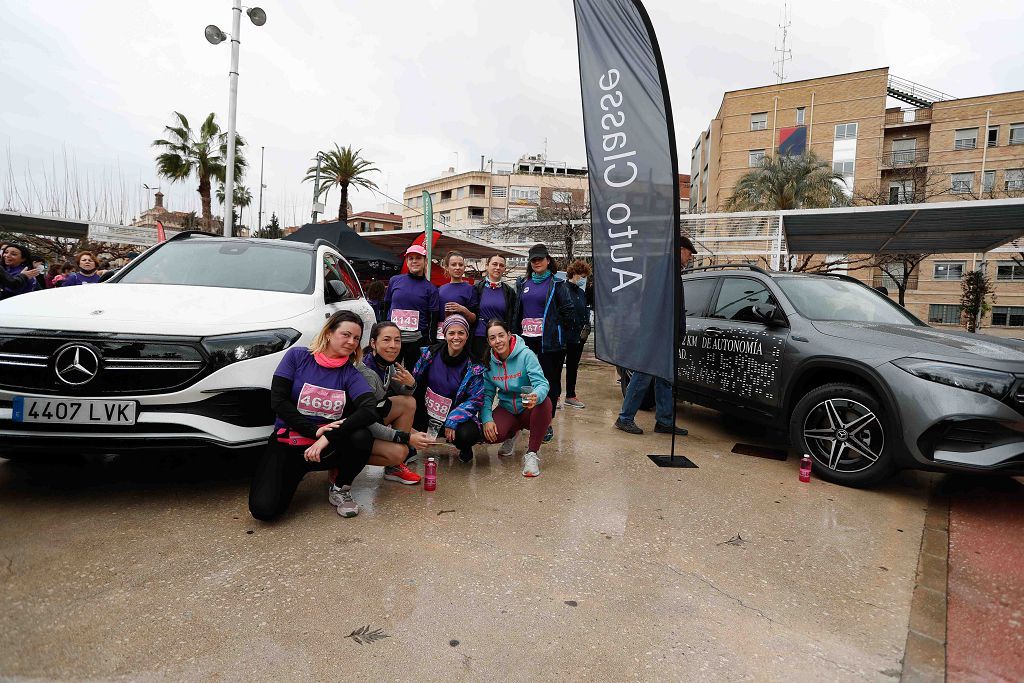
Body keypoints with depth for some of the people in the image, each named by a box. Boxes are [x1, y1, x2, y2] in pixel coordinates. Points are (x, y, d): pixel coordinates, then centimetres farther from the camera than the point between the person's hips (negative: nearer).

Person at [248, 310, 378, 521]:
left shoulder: (351, 374, -2)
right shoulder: (297, 356, -2)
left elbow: (371, 410, -20)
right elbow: (278, 401, -9)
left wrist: (328, 437, -29)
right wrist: (314, 431, -19)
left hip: (328, 448, 1)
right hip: (287, 443, -1)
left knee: (362, 437, -31)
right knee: (263, 508, -21)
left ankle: (342, 490, -2)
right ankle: (292, 475, 14)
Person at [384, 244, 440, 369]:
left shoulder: (430, 288, 3)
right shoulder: (394, 280, 7)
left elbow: (433, 319, 1)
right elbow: (386, 307, 13)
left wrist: (430, 343, -6)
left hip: (417, 340, -1)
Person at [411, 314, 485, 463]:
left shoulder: (474, 366, -11)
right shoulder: (431, 353, -4)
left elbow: (476, 400, -13)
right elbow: (414, 380, 5)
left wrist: (453, 421, -24)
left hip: (458, 416, -3)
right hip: (426, 414, 3)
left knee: (467, 434, -35)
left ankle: (465, 448, 8)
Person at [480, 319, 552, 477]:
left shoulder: (526, 355, -19)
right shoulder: (488, 361, -6)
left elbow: (542, 383, -28)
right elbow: (487, 394, -3)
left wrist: (536, 396, -52)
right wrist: (487, 419, -21)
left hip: (529, 410, -3)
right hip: (507, 410, 3)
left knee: (544, 402, -36)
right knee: (489, 435, -26)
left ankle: (532, 453, -18)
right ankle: (512, 434, 15)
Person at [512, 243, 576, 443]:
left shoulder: (556, 284, 2)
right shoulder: (523, 284, 15)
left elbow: (569, 311, 0)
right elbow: (515, 311, 17)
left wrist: (554, 327, 2)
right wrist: (516, 333, 10)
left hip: (549, 341, -4)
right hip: (526, 340, 4)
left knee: (549, 382, 0)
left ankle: (546, 423, 7)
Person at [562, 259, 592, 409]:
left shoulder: (581, 292, 14)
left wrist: (586, 327, 7)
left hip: (579, 337, 8)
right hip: (565, 335, -8)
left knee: (573, 366, 15)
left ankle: (570, 395, 25)